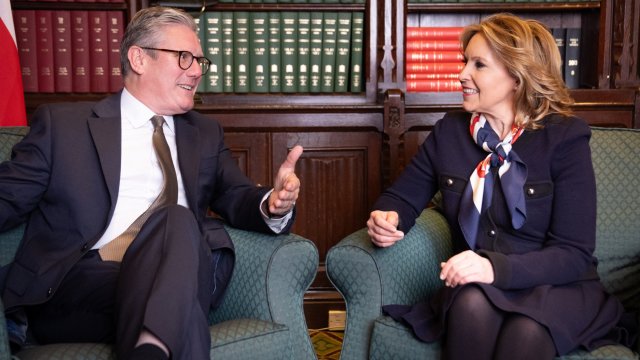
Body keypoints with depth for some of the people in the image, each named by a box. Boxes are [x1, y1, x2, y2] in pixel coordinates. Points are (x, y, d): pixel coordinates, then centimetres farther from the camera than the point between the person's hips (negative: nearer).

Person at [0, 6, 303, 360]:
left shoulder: (204, 134, 23)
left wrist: (274, 203, -10)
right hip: (81, 283, -3)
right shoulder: (62, 123, 12)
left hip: (188, 276, 4)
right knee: (176, 219, -33)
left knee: (176, 220, -31)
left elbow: (236, 198, 14)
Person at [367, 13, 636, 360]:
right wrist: (387, 219, -13)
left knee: (525, 332, -37)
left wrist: (497, 268, -31)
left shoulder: (565, 137, -9)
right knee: (472, 305, -34)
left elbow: (574, 253, -14)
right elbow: (402, 196, 13)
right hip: (472, 285, 3)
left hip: (556, 286, -2)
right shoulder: (450, 130, 3)